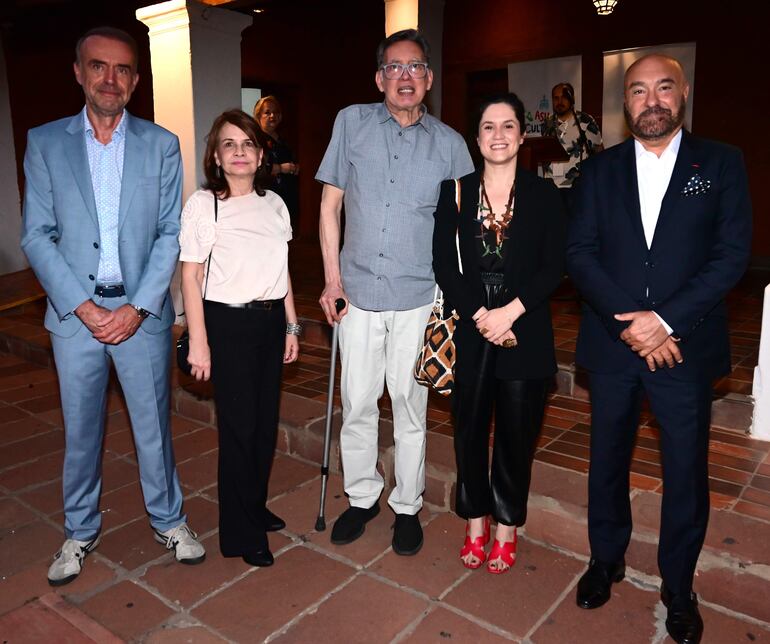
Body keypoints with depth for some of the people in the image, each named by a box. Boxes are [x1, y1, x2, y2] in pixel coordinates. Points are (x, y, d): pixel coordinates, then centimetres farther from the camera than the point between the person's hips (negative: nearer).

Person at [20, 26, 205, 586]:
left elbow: (171, 233, -2)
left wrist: (137, 307, -10)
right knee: (80, 430, 13)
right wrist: (84, 307, -10)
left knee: (153, 424, 9)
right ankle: (81, 530, 33)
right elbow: (37, 236, 0)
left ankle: (168, 519, 30)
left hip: (142, 311, -1)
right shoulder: (45, 143, 4)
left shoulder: (161, 144, 2)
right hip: (75, 311, 1)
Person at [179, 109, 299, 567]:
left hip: (271, 320, 5)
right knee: (239, 425, 1)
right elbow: (191, 276, -7)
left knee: (266, 420, 11)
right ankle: (242, 534, 17)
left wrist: (291, 326, 11)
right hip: (227, 323, -5)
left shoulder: (274, 203, 8)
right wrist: (198, 341, -11)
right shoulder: (203, 204, -6)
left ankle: (255, 507, 32)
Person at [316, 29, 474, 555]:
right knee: (357, 402, 9)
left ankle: (408, 506, 26)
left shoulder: (449, 143, 3)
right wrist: (332, 277, -1)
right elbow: (330, 204, 5)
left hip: (419, 296, 0)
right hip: (359, 291, 1)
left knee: (410, 404, 8)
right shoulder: (352, 122, 4)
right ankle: (362, 497, 29)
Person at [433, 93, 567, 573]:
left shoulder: (544, 193, 2)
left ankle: (507, 530, 26)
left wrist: (510, 312, -15)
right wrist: (480, 315, -13)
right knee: (470, 427, 9)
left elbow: (554, 267, -4)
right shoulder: (456, 192, 4)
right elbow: (444, 264, -2)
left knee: (517, 432, 7)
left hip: (525, 329, -1)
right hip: (469, 329, 1)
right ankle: (476, 525, 28)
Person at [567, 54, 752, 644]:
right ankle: (607, 560, 37)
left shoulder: (721, 164, 2)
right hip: (612, 344, 2)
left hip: (685, 348, -1)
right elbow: (580, 253, -2)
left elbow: (733, 254, -6)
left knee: (686, 473, 10)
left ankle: (679, 586, 32)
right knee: (608, 461, 15)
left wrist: (666, 320, -17)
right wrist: (627, 322, -14)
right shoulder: (601, 170, 6)